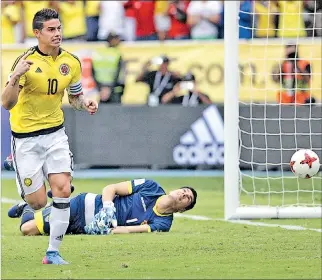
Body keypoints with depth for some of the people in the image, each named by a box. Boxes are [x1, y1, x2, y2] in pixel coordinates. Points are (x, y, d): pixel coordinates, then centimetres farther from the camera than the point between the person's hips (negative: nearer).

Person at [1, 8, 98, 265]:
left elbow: (75, 96, 16)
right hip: (25, 136, -4)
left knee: (63, 190, -14)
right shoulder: (26, 62, -16)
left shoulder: (71, 62, 0)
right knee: (37, 202, -4)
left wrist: (86, 104, -7)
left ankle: (53, 252, -4)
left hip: (55, 133, 4)